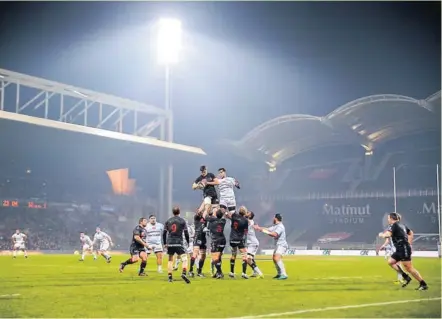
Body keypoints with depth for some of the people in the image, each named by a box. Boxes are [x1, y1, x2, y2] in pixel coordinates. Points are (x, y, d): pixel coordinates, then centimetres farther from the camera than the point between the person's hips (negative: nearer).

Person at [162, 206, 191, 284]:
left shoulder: (168, 221, 10)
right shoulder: (182, 221, 1)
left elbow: (164, 233, 10)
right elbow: (186, 233, -2)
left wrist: (165, 243, 19)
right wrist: (188, 242, 10)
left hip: (170, 243, 4)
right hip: (179, 243, -4)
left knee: (170, 259, 15)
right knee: (184, 258, -6)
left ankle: (170, 277, 13)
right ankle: (184, 273, -29)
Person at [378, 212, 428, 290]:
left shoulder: (393, 225, -11)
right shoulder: (401, 225, 16)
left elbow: (388, 234, -27)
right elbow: (411, 233, 28)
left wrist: (381, 235, -7)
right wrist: (408, 241, 26)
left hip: (404, 249, -10)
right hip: (400, 249, 10)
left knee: (409, 268, -7)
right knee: (390, 262, 13)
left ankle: (423, 284, -2)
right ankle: (406, 277, 11)